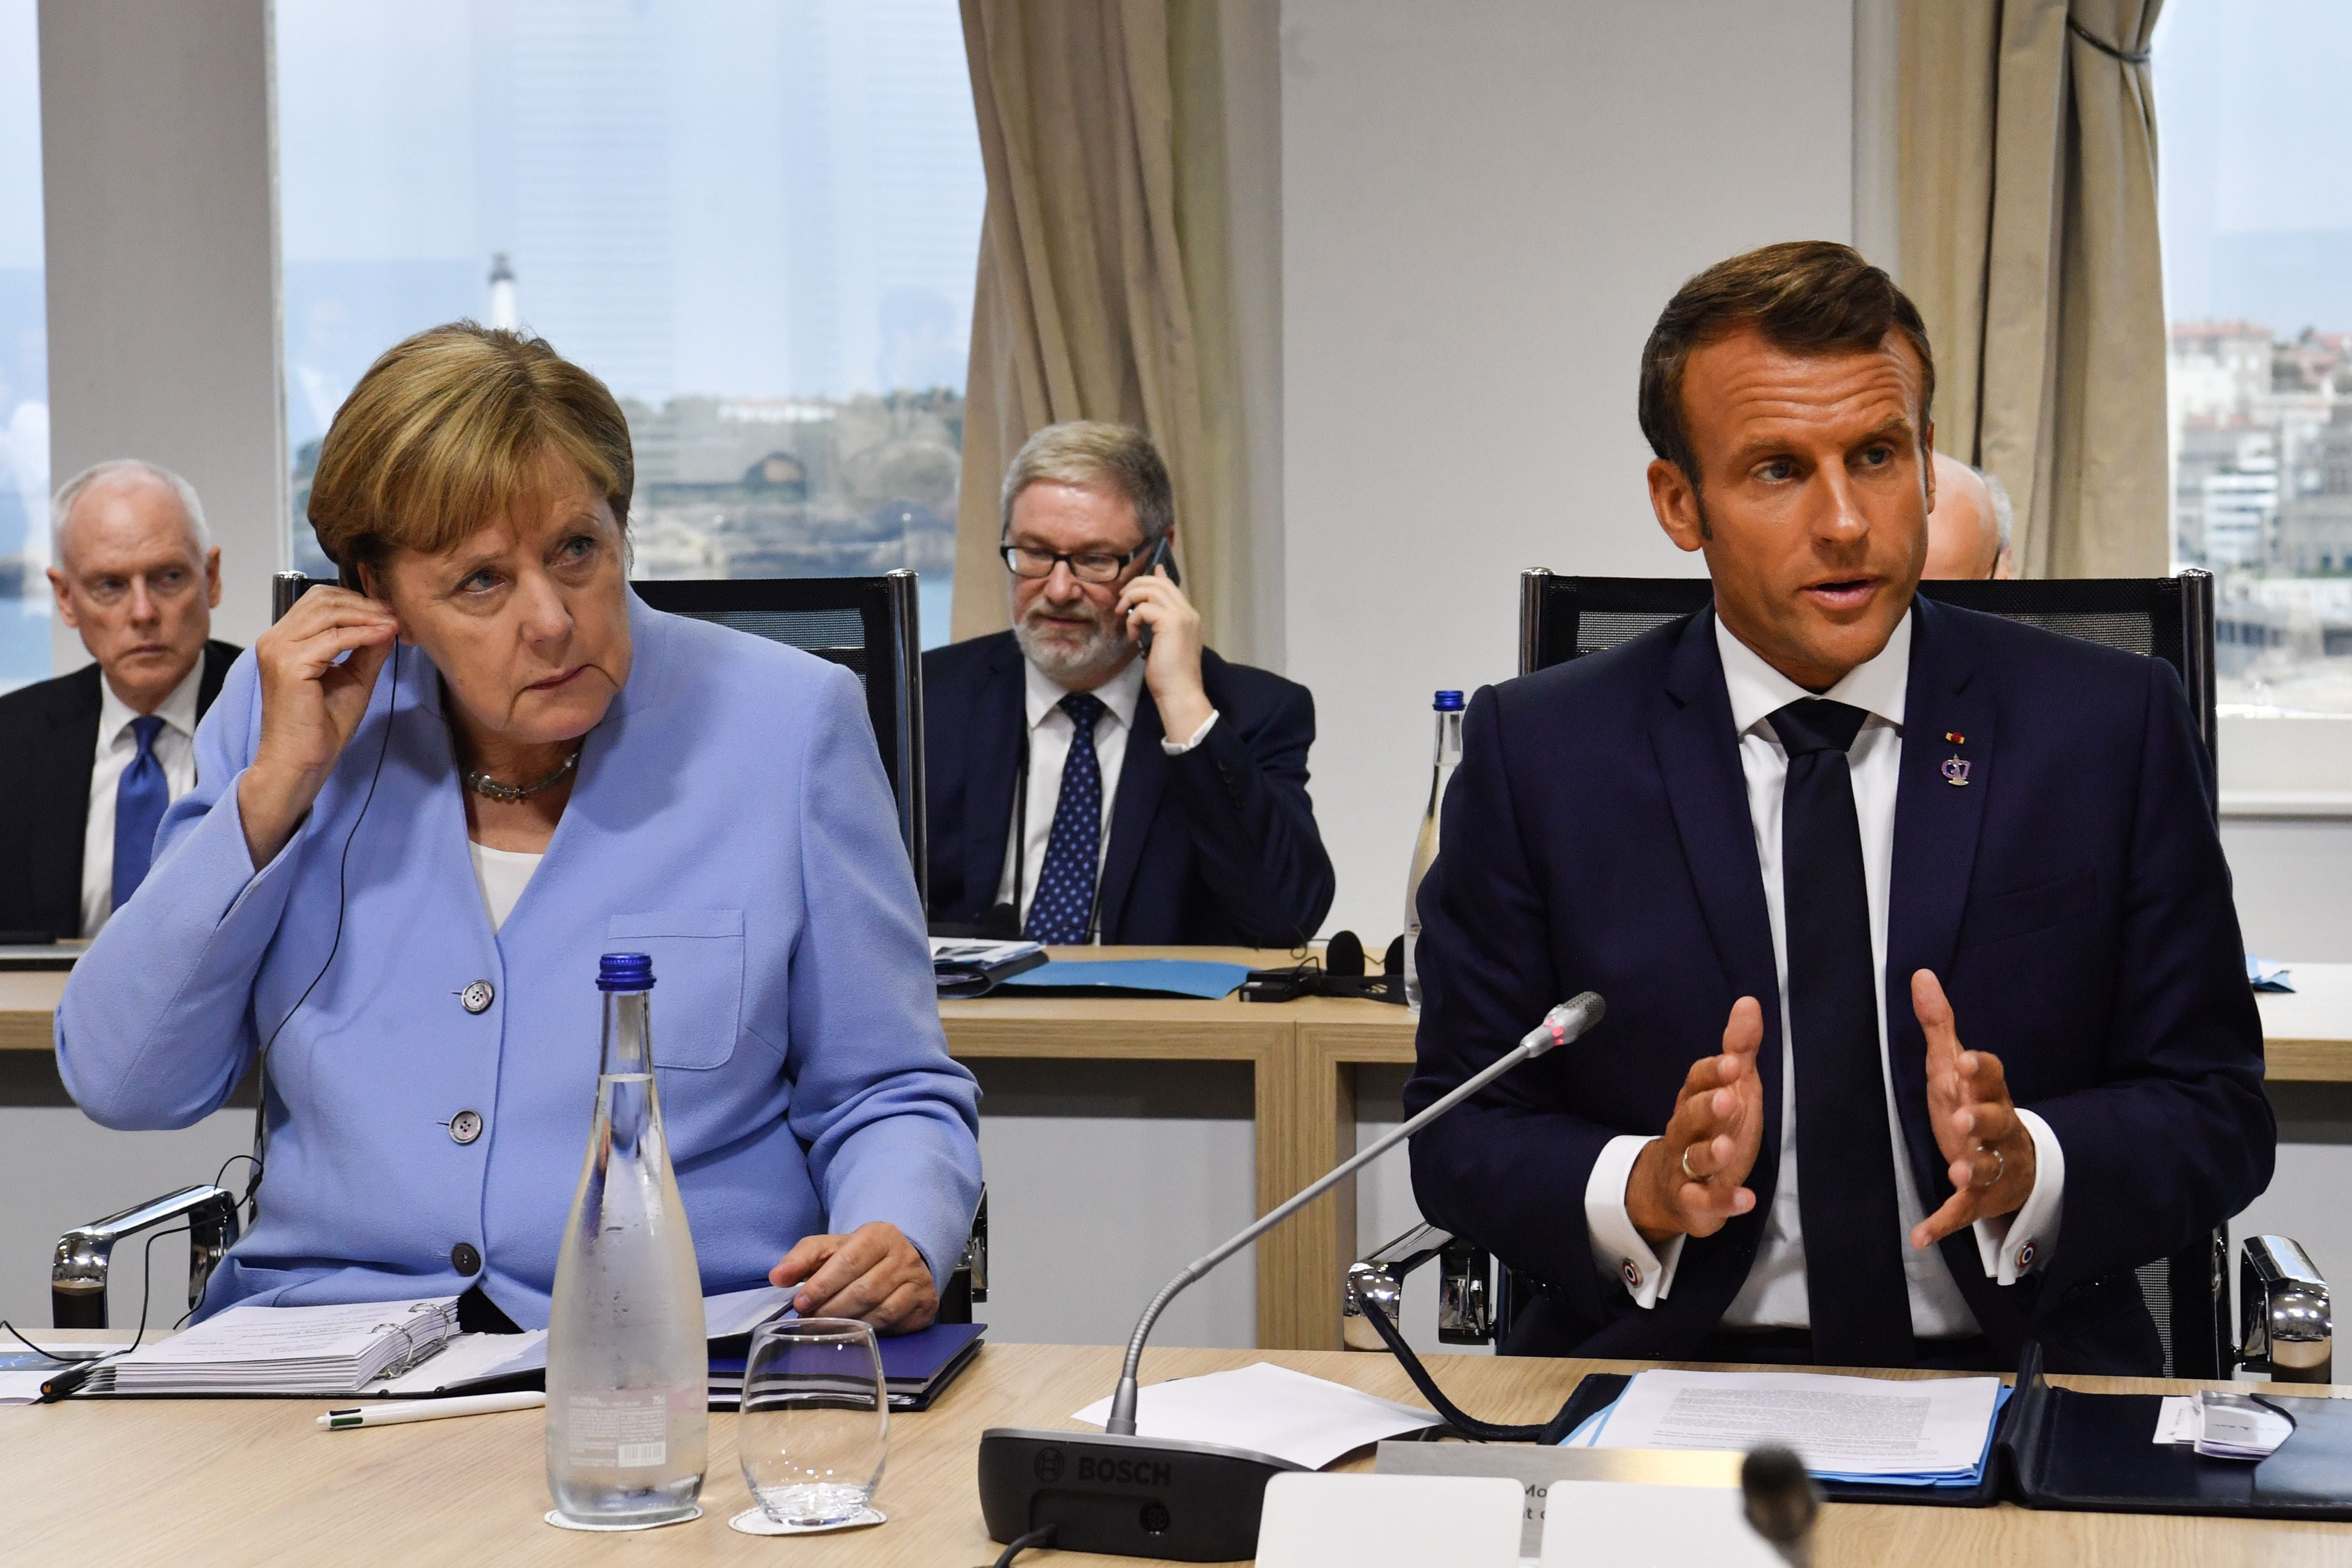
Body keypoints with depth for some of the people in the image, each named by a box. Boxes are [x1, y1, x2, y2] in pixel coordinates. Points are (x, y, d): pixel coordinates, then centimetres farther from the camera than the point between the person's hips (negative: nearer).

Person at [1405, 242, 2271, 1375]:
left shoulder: (2114, 728, 5)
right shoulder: (1539, 755, 4)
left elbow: (2219, 1115, 7)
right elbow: (1459, 1135, 6)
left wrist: (2023, 1166, -14)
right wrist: (1643, 1193, -15)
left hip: (2013, 1382, 1)